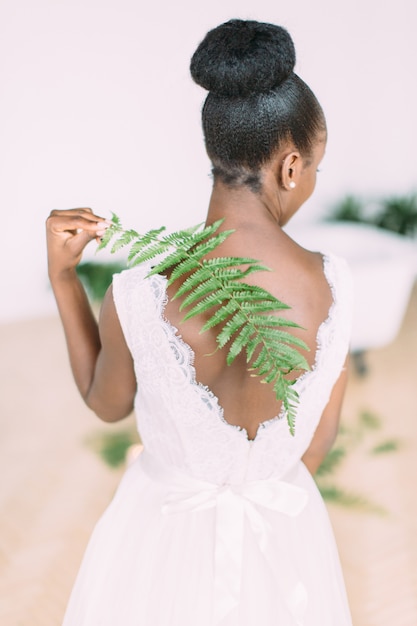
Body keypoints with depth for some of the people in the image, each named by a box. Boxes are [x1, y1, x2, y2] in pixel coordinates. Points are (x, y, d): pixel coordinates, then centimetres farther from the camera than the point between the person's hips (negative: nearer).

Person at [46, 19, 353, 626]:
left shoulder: (137, 296, -28)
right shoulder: (334, 283, -20)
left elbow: (106, 403, -5)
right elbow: (321, 438, -5)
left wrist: (62, 275, -5)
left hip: (167, 539, -2)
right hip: (286, 533, 2)